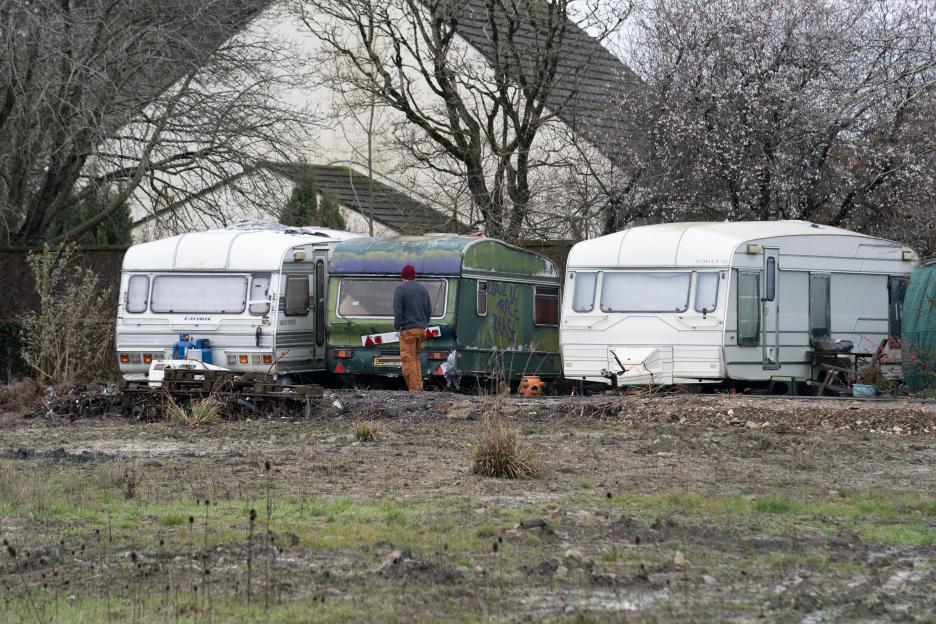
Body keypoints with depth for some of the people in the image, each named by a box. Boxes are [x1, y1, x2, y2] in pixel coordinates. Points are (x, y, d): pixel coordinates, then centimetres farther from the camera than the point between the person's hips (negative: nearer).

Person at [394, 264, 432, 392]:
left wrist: (397, 328, -7)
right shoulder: (423, 289, 11)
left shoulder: (400, 289, -8)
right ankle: (419, 386, 10)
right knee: (416, 358, 16)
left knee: (408, 359, -4)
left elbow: (398, 311, -13)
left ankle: (414, 388, -9)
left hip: (408, 329, -6)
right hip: (421, 329, 6)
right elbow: (429, 310, 15)